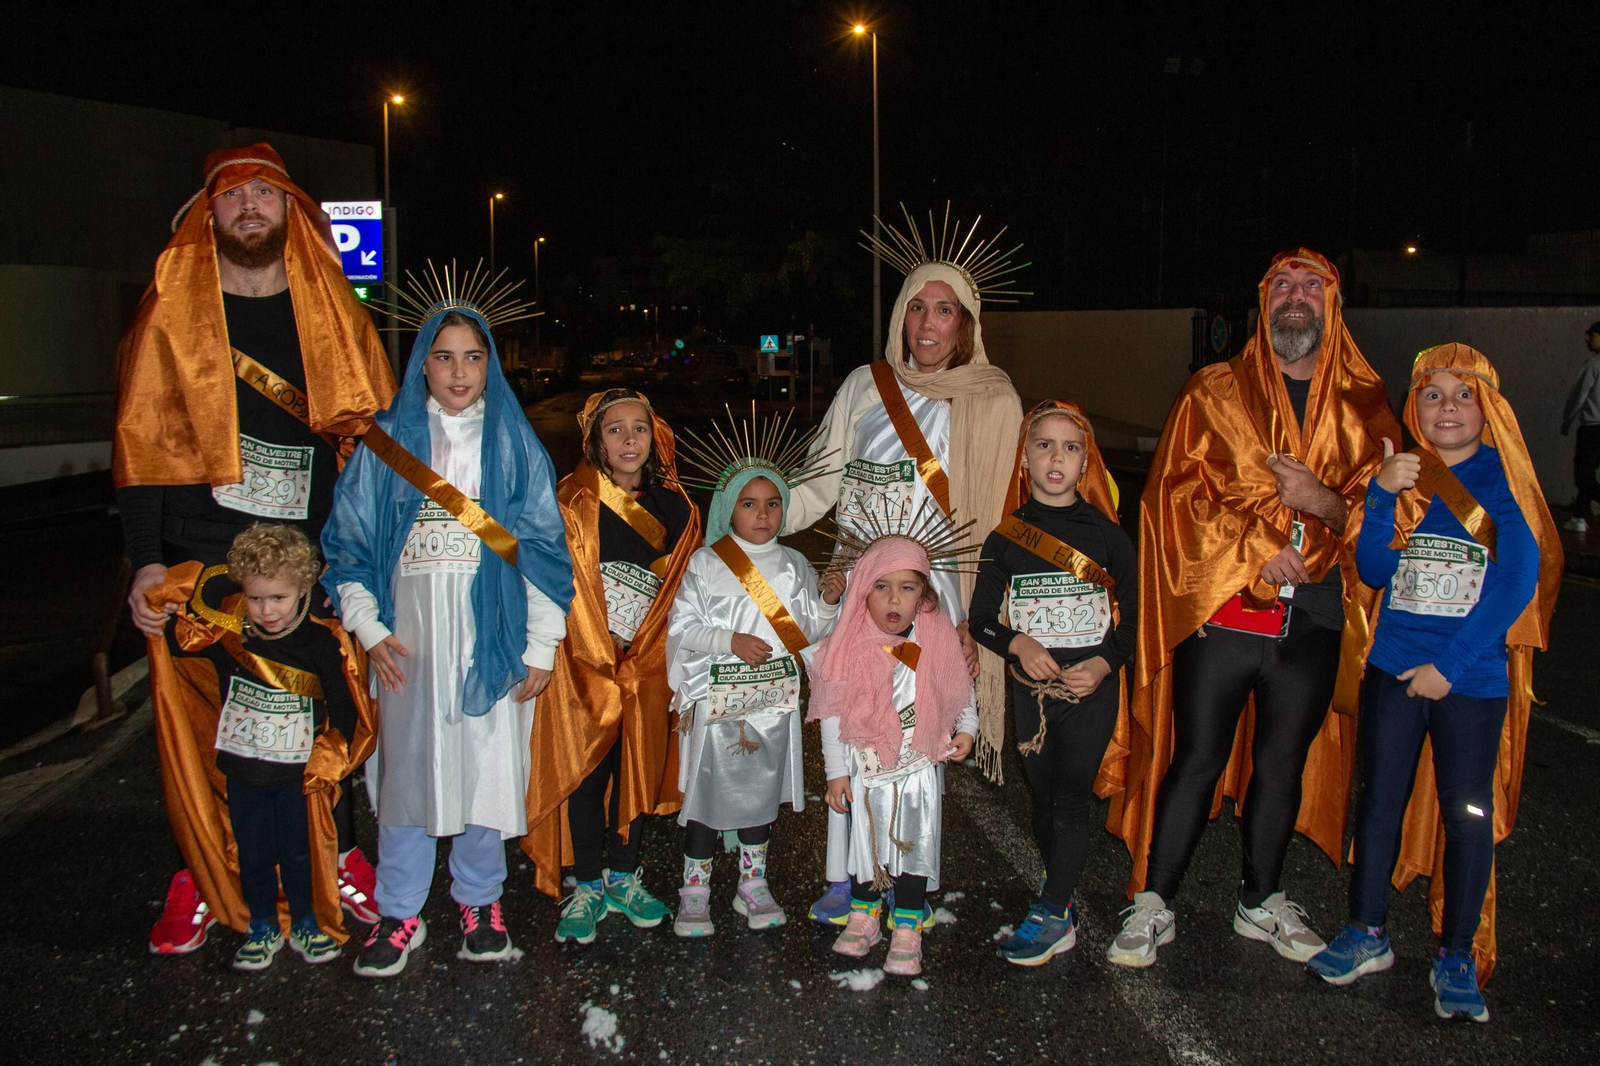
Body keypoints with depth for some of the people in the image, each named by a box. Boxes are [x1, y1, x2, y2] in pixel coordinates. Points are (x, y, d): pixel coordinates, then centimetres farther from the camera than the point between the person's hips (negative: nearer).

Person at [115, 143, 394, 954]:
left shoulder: (332, 309, 9)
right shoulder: (171, 310, 4)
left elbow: (372, 430, 11)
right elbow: (142, 442, 2)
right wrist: (145, 562, -5)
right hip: (199, 555, -1)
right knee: (198, 712, 3)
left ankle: (338, 857, 22)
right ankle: (204, 875, 20)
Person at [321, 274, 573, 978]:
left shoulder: (516, 445, 6)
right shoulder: (386, 442, 6)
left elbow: (543, 548, 4)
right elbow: (349, 543, 8)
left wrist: (542, 646, -1)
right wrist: (369, 629, -1)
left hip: (492, 636, 0)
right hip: (411, 636, 0)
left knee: (487, 767, 4)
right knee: (406, 769, 4)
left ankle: (478, 900, 23)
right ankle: (399, 914, 18)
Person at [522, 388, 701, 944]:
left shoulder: (675, 507, 6)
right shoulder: (574, 501, -6)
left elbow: (682, 590, 10)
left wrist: (643, 650, 3)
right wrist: (602, 657, -11)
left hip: (648, 661, 4)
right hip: (586, 659, -3)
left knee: (640, 766, 10)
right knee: (585, 768, 1)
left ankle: (624, 877, 27)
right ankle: (587, 886, 16)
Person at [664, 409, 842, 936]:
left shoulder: (793, 565, 5)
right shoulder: (705, 564, -6)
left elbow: (807, 631, 7)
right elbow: (681, 628, -8)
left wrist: (829, 601, -11)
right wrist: (731, 641, -19)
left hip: (775, 699, 4)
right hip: (717, 698, -3)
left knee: (762, 789, 14)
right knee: (708, 792, 4)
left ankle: (753, 884, 30)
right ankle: (694, 893, 19)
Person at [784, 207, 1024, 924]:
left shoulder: (994, 401, 2)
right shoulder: (865, 386, 8)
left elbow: (998, 516, 1)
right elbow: (821, 481, 10)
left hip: (938, 588, -2)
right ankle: (843, 877, 16)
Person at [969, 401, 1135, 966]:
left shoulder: (1106, 535, -1)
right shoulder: (1006, 538, 1)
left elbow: (1132, 617, 2)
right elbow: (981, 617, 4)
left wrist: (1103, 664, -15)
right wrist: (1018, 644, -16)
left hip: (1092, 687, -2)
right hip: (1032, 687, 2)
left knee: (1070, 800, -3)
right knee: (1044, 797, 11)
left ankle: (1051, 914, 7)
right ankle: (1060, 887, 29)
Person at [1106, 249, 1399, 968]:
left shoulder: (1365, 407, 10)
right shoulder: (1213, 394, 4)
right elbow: (1175, 494, -3)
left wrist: (1325, 502, -13)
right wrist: (1255, 547, -14)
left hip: (1314, 620, 3)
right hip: (1220, 609, -2)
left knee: (1283, 764, 13)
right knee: (1196, 760, 1)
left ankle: (1260, 902, 31)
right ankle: (1153, 905, 14)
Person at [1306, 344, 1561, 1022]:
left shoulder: (1505, 480, -3)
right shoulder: (1401, 473, 4)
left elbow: (1516, 584, -9)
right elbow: (1374, 572, -2)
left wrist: (1450, 665, -13)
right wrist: (1382, 496, -17)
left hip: (1472, 678, -2)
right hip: (1393, 668, 2)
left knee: (1468, 812, 5)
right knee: (1380, 798, 8)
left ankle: (1458, 957, 19)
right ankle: (1367, 936, 23)